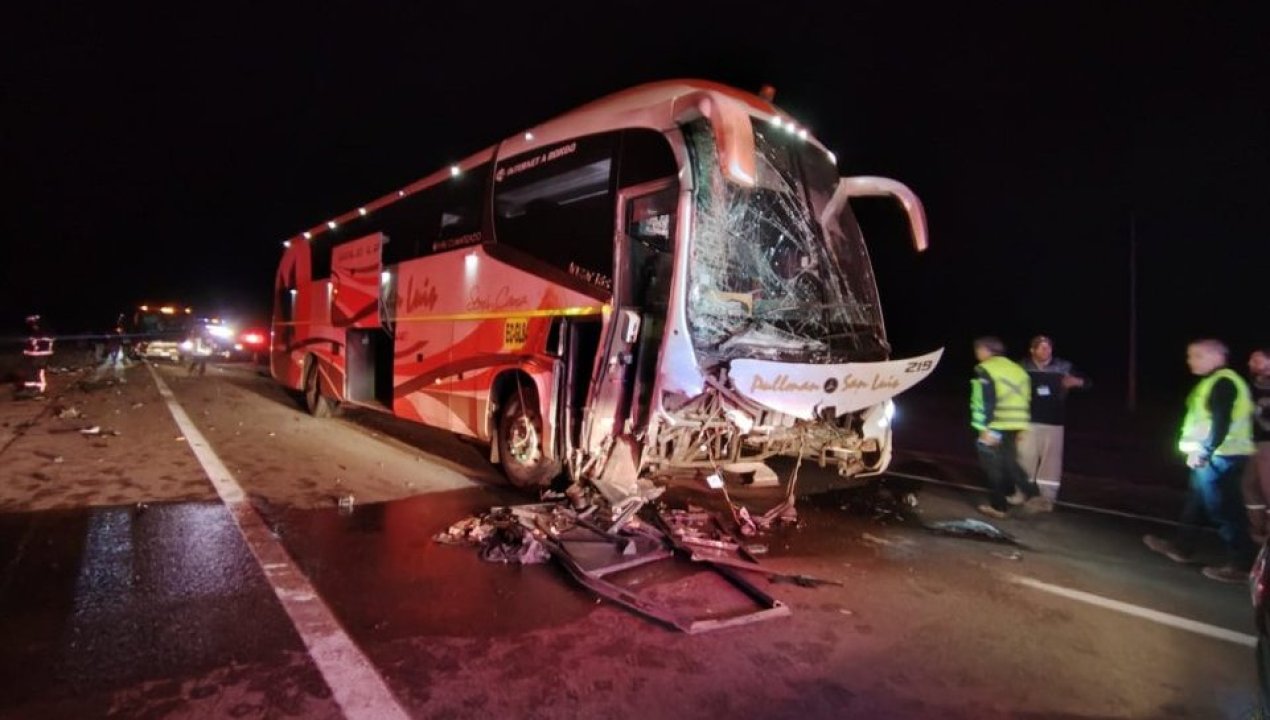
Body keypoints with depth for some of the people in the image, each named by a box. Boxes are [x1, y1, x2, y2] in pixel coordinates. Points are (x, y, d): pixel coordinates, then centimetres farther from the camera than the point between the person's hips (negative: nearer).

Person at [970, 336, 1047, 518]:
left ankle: (998, 506, 9)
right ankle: (1032, 494, 8)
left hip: (995, 427, -7)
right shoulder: (1017, 369, 16)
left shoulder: (985, 370, -9)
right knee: (1010, 463, 19)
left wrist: (987, 429, -17)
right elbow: (1025, 399, 17)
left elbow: (987, 401, -17)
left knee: (993, 466, 3)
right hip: (1015, 426, 7)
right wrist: (1019, 430, 21)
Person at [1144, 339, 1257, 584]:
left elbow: (1222, 422, -23)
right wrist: (1201, 450, 19)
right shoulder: (1214, 381, 17)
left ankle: (1242, 564, 1)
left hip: (1221, 456, -11)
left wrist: (1204, 451, -22)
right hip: (1215, 455, 11)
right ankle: (1181, 546, 30)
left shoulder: (1223, 382, -15)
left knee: (1224, 509, -6)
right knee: (1196, 502, 18)